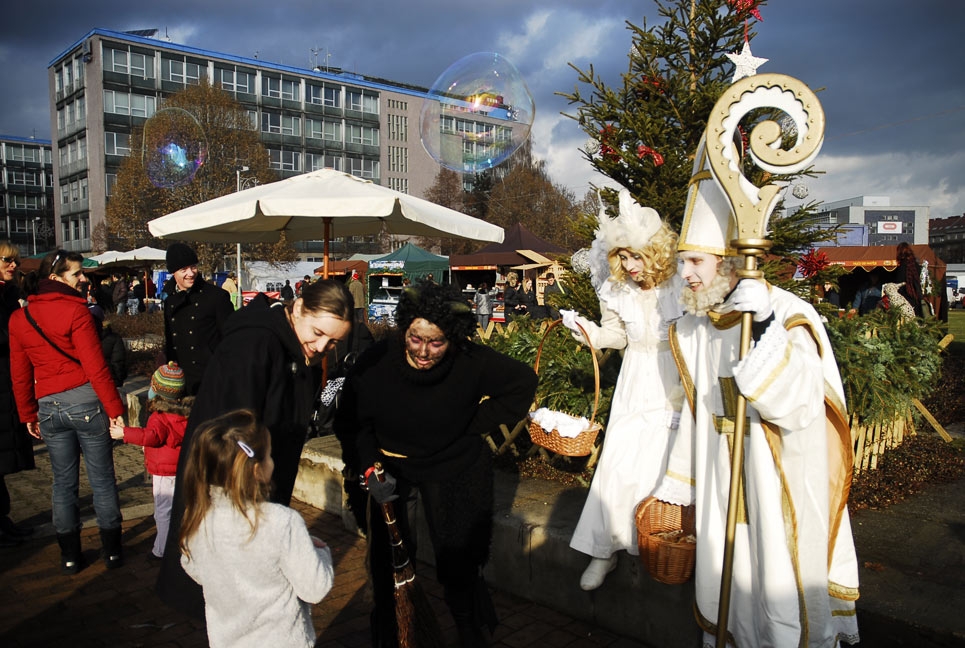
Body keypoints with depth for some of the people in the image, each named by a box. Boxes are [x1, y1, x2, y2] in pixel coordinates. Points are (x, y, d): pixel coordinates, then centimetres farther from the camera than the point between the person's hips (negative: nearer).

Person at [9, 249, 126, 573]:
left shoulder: (18, 318, 6)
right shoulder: (75, 311, -12)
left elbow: (20, 374, 11)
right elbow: (96, 367, -15)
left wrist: (29, 415, 21)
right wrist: (115, 408, -10)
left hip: (49, 408, 5)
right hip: (86, 402, -5)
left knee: (63, 482, 15)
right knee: (102, 479, 7)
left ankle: (70, 555, 24)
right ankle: (112, 550, 17)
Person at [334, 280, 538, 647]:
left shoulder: (472, 362, -24)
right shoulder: (376, 361, -23)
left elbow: (523, 382, -8)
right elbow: (350, 422, -11)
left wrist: (477, 424, -10)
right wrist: (369, 469, -23)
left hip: (454, 468, -1)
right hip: (391, 468, 1)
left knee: (458, 559, 4)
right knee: (387, 558, 7)